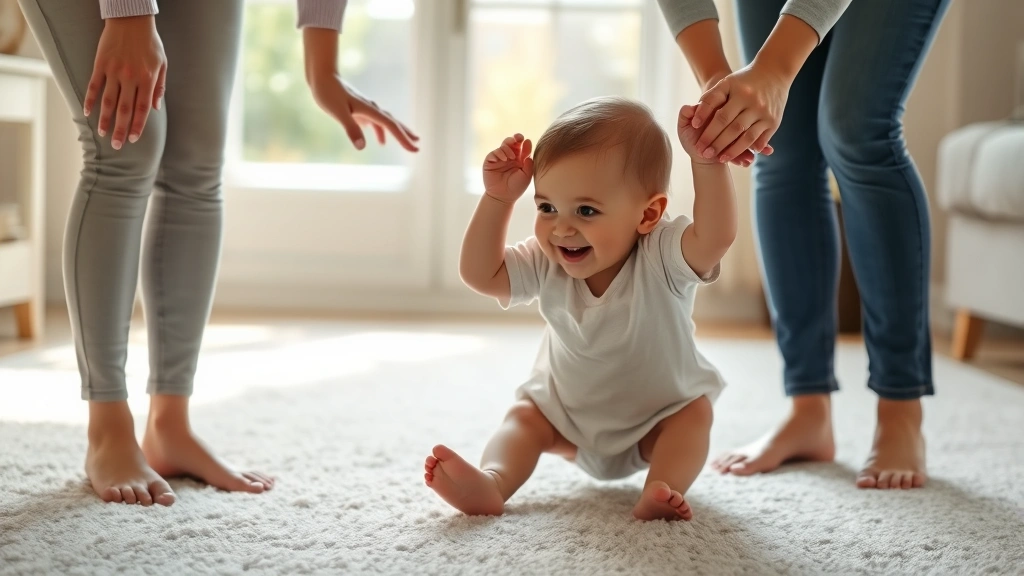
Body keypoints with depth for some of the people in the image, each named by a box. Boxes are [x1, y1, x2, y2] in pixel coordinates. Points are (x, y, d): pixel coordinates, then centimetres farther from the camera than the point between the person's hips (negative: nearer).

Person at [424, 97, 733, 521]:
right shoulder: (546, 265, -16)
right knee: (525, 416, -17)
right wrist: (498, 199, -24)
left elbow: (716, 236, -49)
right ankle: (492, 481, -39)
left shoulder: (661, 257, -30)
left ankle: (661, 491, -42)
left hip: (659, 418, -2)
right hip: (568, 412, 3)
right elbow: (480, 274, -18)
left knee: (694, 413, -26)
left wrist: (705, 160, -58)